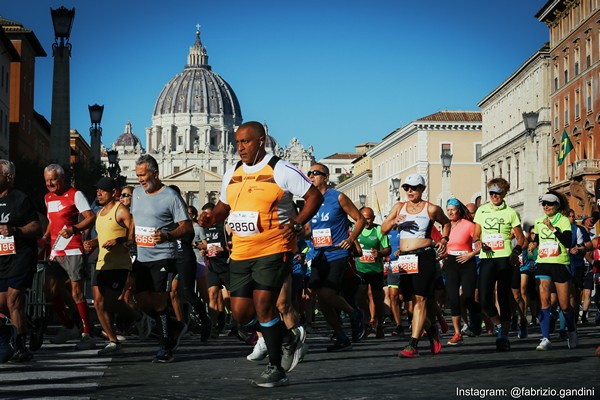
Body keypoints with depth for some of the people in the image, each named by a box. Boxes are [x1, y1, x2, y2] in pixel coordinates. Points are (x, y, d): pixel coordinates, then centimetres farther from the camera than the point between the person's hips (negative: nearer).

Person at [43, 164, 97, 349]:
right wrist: (45, 237, 14)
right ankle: (70, 327, 18)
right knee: (50, 289, 3)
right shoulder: (48, 197, 16)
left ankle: (87, 335, -2)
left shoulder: (75, 194, -5)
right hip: (56, 252, 7)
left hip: (73, 251, -7)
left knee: (77, 293, -8)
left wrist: (73, 229, -27)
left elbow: (91, 218, -13)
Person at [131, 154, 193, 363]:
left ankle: (165, 349, 3)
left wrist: (167, 236, -26)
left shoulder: (170, 197, -9)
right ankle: (174, 327, 26)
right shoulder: (137, 192, 12)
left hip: (163, 258, -7)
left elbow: (188, 227, -11)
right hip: (142, 258, 7)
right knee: (143, 300, 5)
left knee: (159, 303, -8)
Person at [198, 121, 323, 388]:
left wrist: (297, 224, -16)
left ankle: (276, 369, 0)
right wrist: (211, 218, 3)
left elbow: (314, 196, -4)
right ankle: (289, 338, 26)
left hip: (273, 250, -7)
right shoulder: (231, 175, 12)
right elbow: (223, 206, 25)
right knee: (241, 313, 2)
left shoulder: (281, 171, -7)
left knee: (262, 305, -15)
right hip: (241, 253, 7)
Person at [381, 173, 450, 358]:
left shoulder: (431, 209, 2)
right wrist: (394, 221, -12)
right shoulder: (399, 207, 11)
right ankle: (432, 331, 32)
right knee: (413, 299, 8)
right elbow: (383, 229, 8)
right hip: (405, 258, 5)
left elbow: (446, 223, 20)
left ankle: (413, 344, -17)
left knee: (420, 299, -12)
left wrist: (444, 239, 4)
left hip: (424, 256, -5)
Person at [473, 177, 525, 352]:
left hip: (505, 259, -2)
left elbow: (520, 238, 8)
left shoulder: (510, 213, 5)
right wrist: (478, 242, -6)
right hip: (486, 259, 2)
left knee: (503, 298, -1)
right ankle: (499, 326, 14)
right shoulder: (481, 211, 12)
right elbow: (476, 235, 17)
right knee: (484, 299, -10)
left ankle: (504, 336, 6)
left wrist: (516, 251, -10)